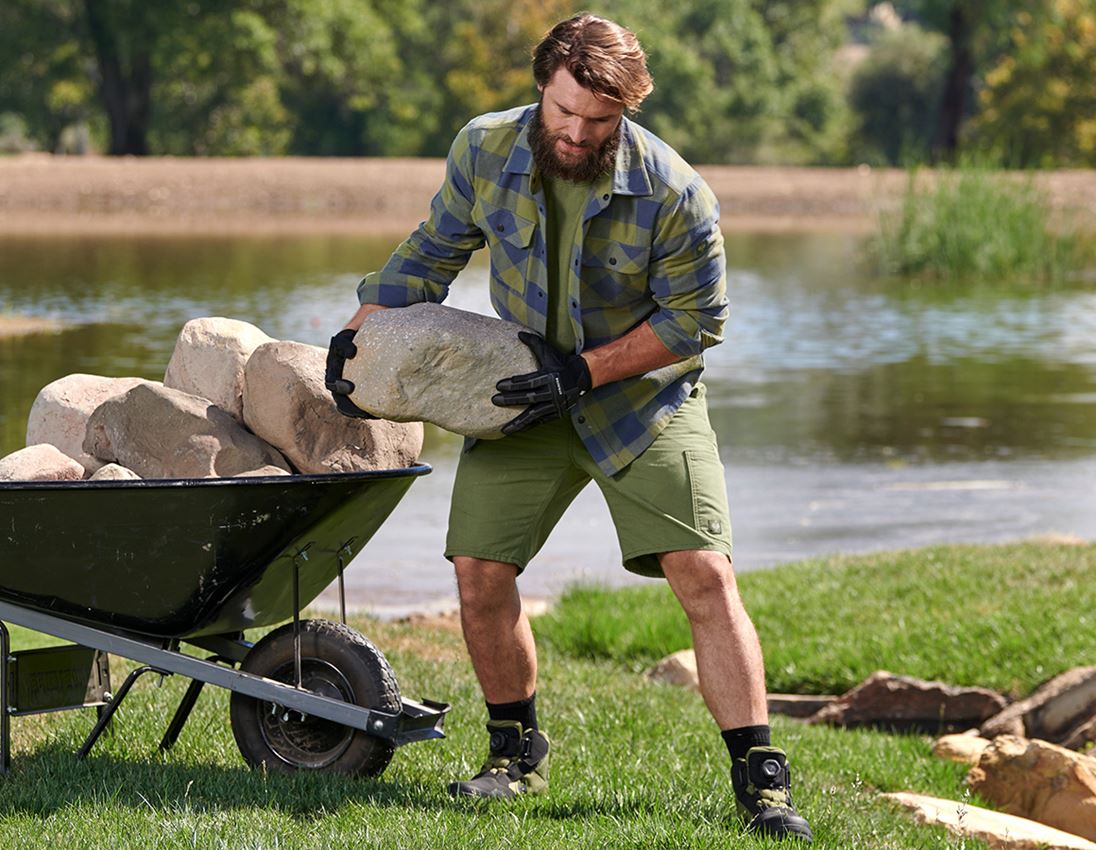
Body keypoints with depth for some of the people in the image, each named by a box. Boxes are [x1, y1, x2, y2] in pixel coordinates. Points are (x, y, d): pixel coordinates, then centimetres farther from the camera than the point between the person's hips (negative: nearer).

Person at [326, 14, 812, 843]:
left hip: (644, 393, -3)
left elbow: (693, 319, -13)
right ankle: (517, 751, 19)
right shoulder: (485, 151, -12)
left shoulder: (674, 195, -23)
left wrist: (584, 370, -20)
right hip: (527, 397, 3)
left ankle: (760, 780, -9)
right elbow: (431, 254, 6)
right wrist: (358, 334, -3)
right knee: (479, 573, -4)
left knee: (705, 576, -14)